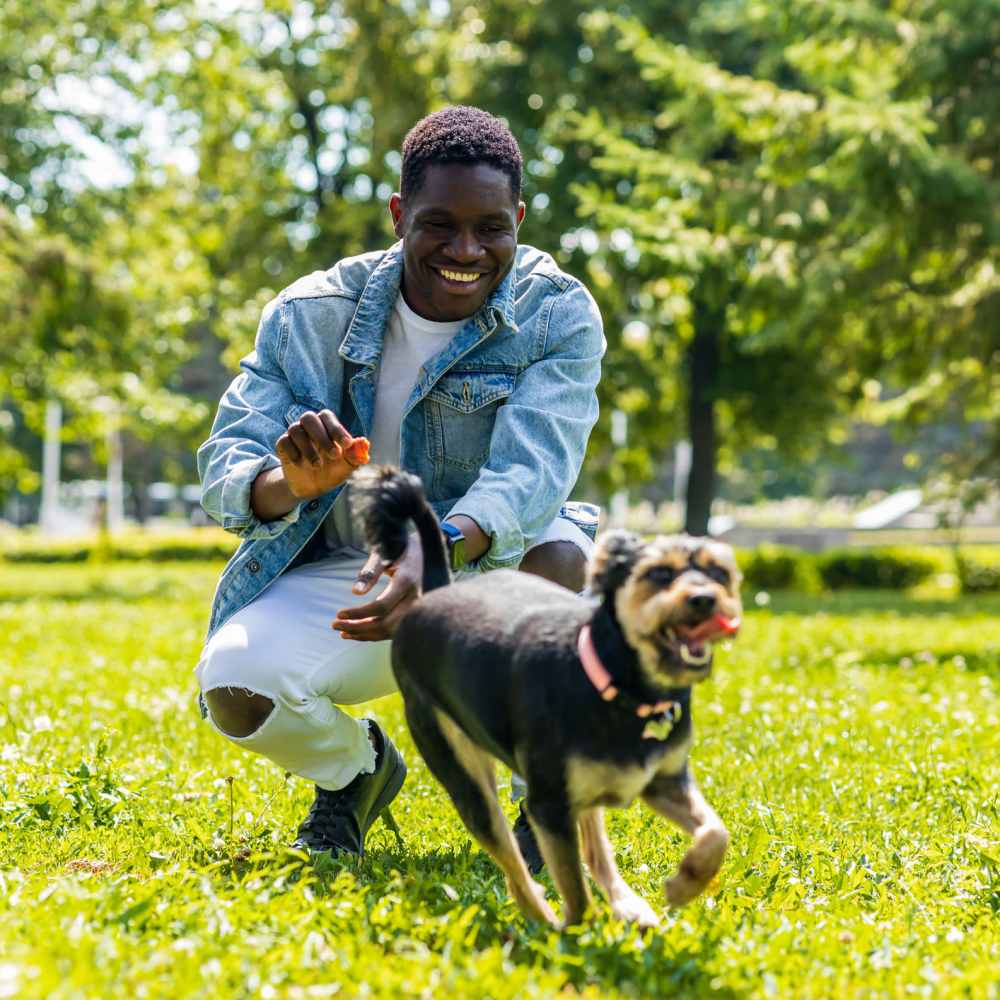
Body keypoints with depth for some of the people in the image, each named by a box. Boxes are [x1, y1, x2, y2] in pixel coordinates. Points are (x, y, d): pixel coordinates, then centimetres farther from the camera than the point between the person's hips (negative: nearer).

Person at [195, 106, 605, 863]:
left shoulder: (559, 316, -13)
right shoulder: (311, 315, -9)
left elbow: (531, 471, -29)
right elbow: (223, 478, -14)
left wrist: (435, 552, -51)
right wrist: (289, 482, -41)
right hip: (343, 573, 1)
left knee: (558, 555, -35)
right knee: (234, 687, -27)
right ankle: (355, 767, 11)